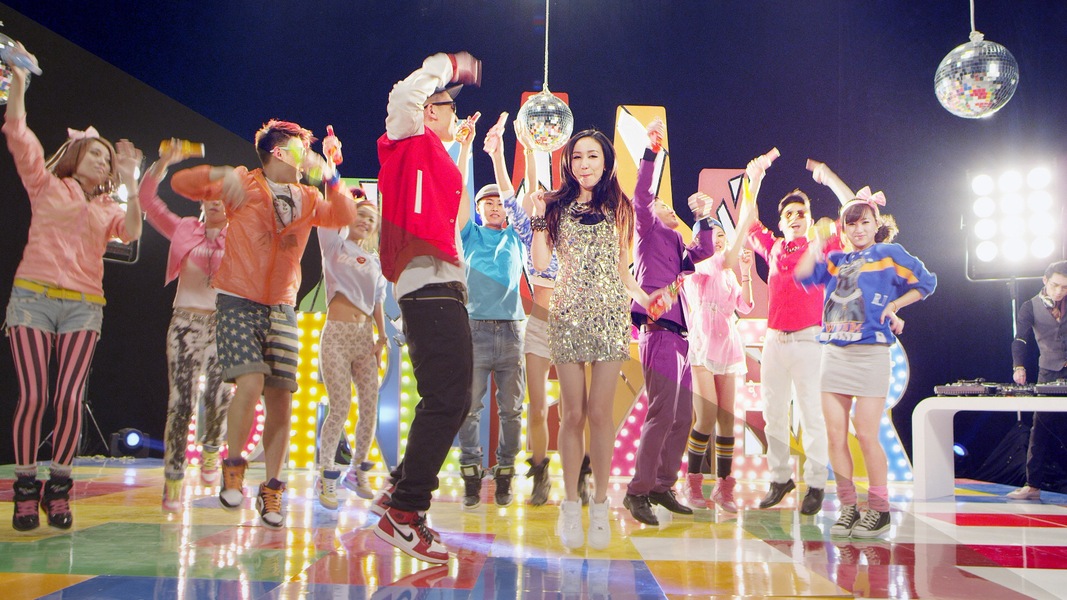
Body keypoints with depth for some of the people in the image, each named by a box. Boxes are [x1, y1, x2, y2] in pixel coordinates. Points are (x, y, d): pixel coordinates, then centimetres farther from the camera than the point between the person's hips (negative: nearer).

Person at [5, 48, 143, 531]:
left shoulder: (108, 208, 19)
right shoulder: (46, 185, 13)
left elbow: (131, 232, -2)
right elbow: (17, 134, 3)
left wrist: (131, 183, -9)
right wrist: (18, 81, -4)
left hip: (83, 307, 2)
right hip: (33, 297, -2)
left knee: (69, 398, -8)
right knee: (33, 396, -11)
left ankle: (58, 488, 4)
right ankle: (26, 487, 2)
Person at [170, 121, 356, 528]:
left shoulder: (308, 199, 12)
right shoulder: (245, 185, 2)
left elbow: (344, 217, -4)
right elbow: (181, 183, -4)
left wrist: (329, 176, -17)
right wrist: (222, 174, -22)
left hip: (282, 309, 4)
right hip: (239, 302, -4)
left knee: (281, 400, 0)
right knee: (250, 383, -23)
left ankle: (271, 489, 13)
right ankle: (233, 467, 0)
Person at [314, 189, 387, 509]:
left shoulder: (375, 261, 18)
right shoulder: (335, 245, 7)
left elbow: (378, 303, 16)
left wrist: (382, 336, 6)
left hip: (365, 336, 5)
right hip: (337, 334, -5)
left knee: (370, 407, 1)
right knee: (339, 407, -10)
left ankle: (357, 471, 17)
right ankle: (326, 476, 2)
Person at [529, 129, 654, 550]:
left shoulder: (618, 207, 13)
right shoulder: (557, 206, 10)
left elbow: (622, 265, 16)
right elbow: (541, 262, 2)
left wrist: (640, 294, 1)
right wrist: (539, 217, -3)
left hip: (610, 315, 0)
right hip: (567, 314, 0)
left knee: (600, 413, -4)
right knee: (573, 413, 0)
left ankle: (600, 504, 7)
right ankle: (571, 505, 10)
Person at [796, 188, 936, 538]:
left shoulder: (888, 253, 5)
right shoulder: (836, 260, 16)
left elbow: (926, 282, 9)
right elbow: (804, 276, 2)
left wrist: (894, 305, 2)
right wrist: (817, 242, -1)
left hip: (870, 353, -4)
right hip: (834, 352, 5)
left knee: (866, 435, -5)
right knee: (835, 434, 2)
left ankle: (879, 510, 8)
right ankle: (848, 508, 12)